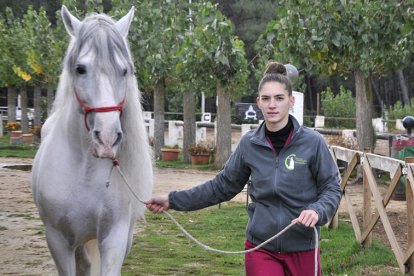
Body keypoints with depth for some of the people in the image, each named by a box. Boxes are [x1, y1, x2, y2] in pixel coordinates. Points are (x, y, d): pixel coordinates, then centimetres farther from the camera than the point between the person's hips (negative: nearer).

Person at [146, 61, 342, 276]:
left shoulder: (312, 142, -8)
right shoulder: (249, 144, 0)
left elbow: (331, 187, -2)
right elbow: (223, 186, 10)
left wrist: (317, 211, -24)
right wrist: (173, 201, 9)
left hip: (302, 248, -1)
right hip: (260, 248, 1)